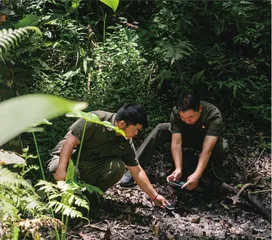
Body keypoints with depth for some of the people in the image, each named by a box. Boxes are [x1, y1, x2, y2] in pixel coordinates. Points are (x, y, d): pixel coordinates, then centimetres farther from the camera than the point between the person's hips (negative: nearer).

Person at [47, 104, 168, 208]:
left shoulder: (126, 143, -6)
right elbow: (70, 141, -26)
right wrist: (61, 169, -37)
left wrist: (154, 196, 2)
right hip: (68, 158, -4)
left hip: (90, 170, 5)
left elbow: (137, 171, 2)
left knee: (118, 166, -23)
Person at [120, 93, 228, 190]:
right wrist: (178, 169, -43)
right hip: (187, 138, 3)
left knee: (221, 147, -38)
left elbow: (207, 149, -42)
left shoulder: (214, 116, -36)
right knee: (161, 129, -23)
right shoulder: (176, 113, -29)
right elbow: (176, 143, -31)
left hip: (207, 141, -2)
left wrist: (197, 175, -51)